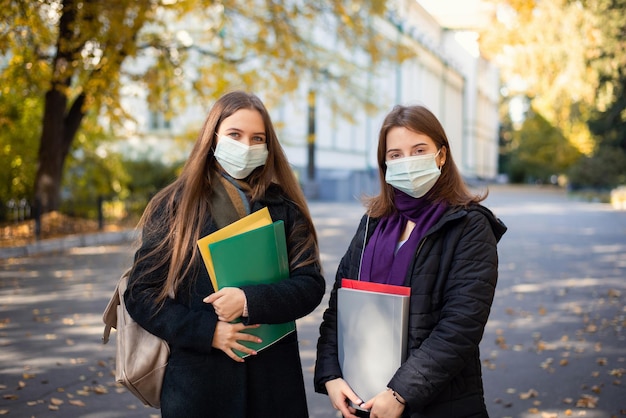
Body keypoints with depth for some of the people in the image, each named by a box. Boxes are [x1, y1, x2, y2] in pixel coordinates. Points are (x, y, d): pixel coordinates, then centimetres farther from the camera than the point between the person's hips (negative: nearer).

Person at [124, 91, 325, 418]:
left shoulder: (284, 209, 5)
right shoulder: (175, 207, 0)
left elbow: (311, 285, -3)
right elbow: (140, 293, -2)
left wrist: (250, 301, -20)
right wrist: (208, 331, -14)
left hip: (273, 379, 2)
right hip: (197, 379, -1)